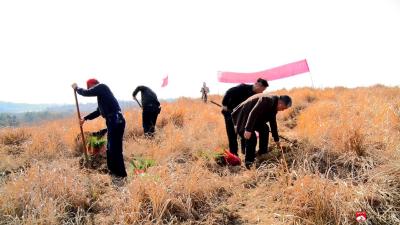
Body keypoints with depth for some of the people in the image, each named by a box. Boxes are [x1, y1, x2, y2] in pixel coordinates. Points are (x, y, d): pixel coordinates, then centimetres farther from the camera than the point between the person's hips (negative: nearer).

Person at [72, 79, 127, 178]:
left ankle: (121, 174, 0)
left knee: (116, 149, -6)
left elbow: (86, 93, -11)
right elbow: (98, 111, 34)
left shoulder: (102, 87, -3)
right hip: (113, 121, 10)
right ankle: (113, 171, 29)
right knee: (110, 148, 18)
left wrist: (76, 88, 8)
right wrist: (85, 118, 35)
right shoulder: (101, 92, 25)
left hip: (116, 121, -10)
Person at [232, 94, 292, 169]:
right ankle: (249, 162, -10)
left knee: (265, 129, 12)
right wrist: (248, 130, -39)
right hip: (242, 117, -11)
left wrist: (276, 139, 22)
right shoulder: (267, 100, -25)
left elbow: (273, 123, 17)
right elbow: (253, 113, -33)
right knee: (252, 137, -20)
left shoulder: (273, 106, 6)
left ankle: (262, 154, 19)